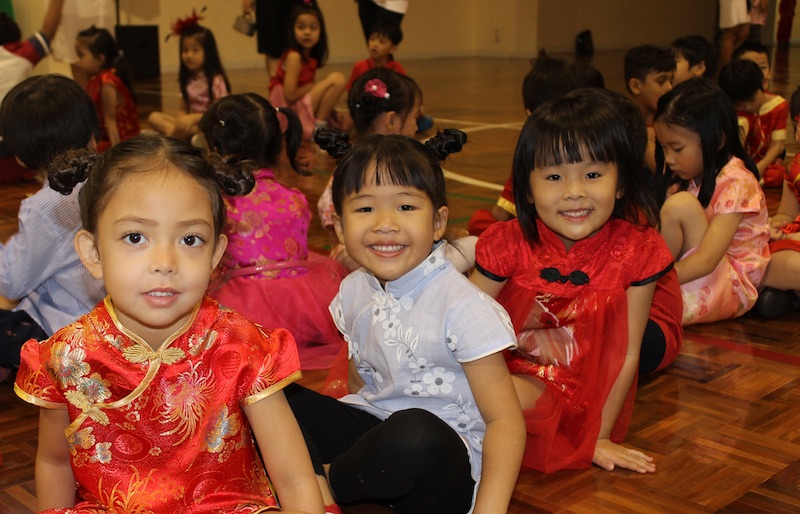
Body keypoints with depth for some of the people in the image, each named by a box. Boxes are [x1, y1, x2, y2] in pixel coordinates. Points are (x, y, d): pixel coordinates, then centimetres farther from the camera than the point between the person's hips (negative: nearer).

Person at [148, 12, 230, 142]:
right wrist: (181, 121, -15)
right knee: (154, 117, -8)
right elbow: (183, 109, 8)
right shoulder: (186, 79, 7)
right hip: (191, 123, 6)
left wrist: (194, 118, -26)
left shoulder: (216, 80, -13)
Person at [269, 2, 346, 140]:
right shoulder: (294, 57, -17)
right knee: (337, 79, -17)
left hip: (303, 107, 9)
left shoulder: (310, 56, 8)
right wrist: (313, 86, -9)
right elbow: (290, 94, -21)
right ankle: (318, 128, -13)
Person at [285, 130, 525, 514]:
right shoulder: (354, 291, 1)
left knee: (414, 433, -39)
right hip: (373, 428, 5)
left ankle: (325, 478, -9)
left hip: (444, 461, -5)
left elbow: (505, 419, -18)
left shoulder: (461, 305, -19)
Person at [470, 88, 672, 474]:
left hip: (585, 393, -2)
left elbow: (626, 353, -9)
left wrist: (599, 437, -9)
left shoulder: (637, 249, -13)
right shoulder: (508, 243, -12)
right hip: (511, 369, 2)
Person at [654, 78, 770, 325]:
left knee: (681, 204, -27)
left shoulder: (735, 182, -19)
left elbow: (706, 261, -29)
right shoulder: (685, 177, 6)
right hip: (692, 272, 8)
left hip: (732, 283, -8)